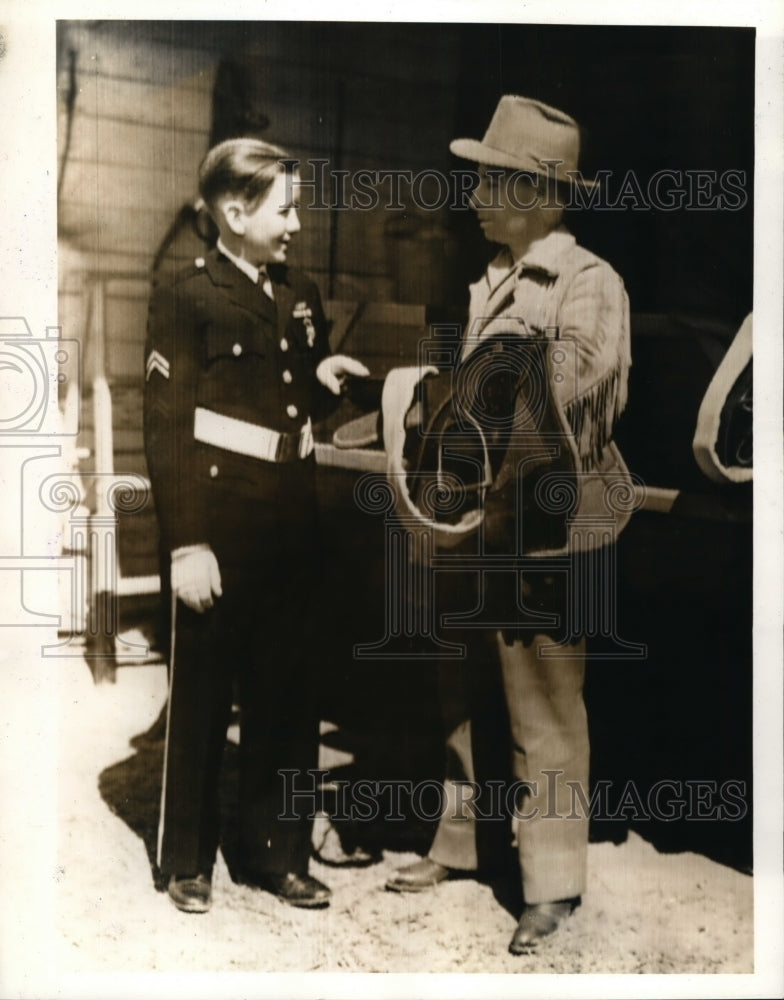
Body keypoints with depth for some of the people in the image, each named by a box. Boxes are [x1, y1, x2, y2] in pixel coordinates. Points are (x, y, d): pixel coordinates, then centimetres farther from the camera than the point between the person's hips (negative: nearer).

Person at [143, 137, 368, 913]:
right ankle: (187, 862, 23)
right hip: (221, 528, -6)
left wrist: (324, 380, 1)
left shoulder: (301, 296, 13)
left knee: (284, 700, 13)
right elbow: (165, 426, -11)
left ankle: (278, 852, 28)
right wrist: (185, 544, -17)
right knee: (200, 698, 7)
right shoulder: (185, 296, -6)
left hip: (291, 529, 6)